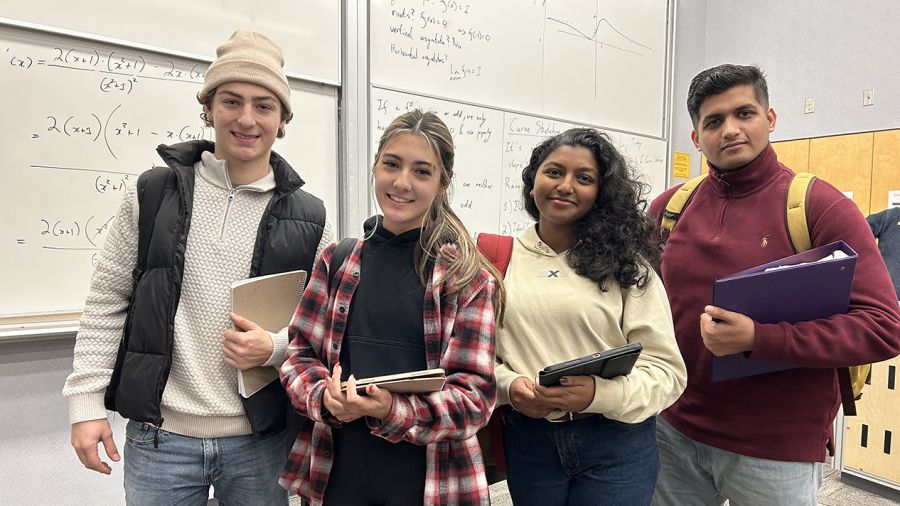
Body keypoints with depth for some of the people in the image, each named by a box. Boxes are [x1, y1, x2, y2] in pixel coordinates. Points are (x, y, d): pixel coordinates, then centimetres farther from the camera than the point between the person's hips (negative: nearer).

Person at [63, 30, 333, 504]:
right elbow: (107, 300, 3)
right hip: (158, 437, 0)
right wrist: (86, 400, 0)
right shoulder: (153, 194, -1)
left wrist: (275, 347, -15)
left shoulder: (309, 217, -2)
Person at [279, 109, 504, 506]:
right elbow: (299, 352, 4)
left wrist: (396, 411, -24)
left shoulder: (468, 276, -6)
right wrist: (325, 398, -16)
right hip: (337, 470, 2)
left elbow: (475, 393, -9)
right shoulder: (337, 261, 1)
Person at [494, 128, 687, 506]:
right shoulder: (502, 259, -1)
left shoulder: (625, 264, -5)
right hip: (529, 441, 2)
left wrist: (600, 394, -22)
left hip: (616, 443, -1)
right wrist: (508, 386, -16)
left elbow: (666, 368, -7)